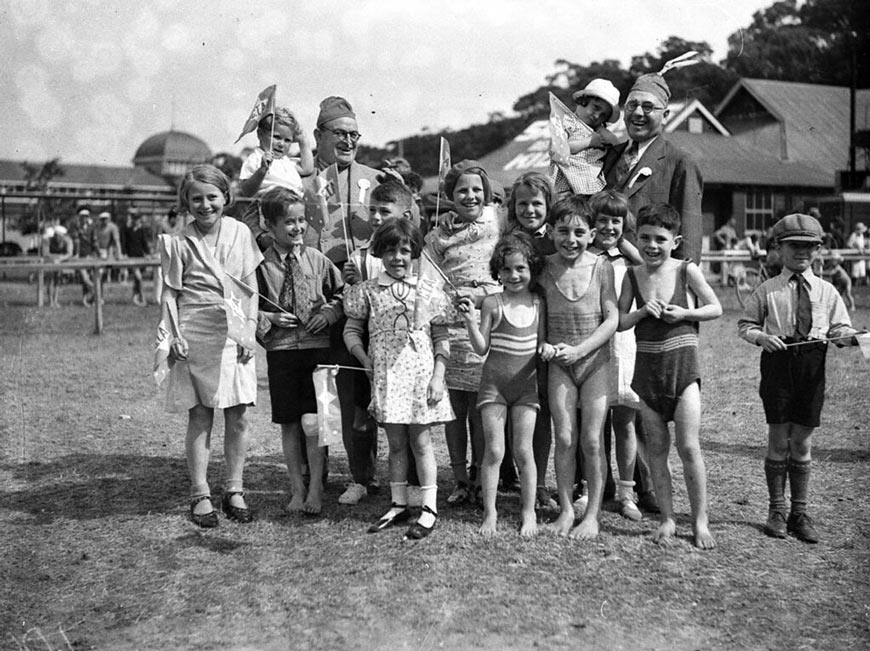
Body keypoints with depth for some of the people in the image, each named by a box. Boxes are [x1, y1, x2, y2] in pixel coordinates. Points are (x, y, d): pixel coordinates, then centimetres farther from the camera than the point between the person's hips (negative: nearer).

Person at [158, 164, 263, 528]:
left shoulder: (240, 232, 7)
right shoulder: (178, 243, 0)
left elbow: (250, 286, 8)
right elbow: (170, 293, 2)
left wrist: (250, 328, 0)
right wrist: (174, 335, -9)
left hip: (234, 335, 2)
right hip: (196, 337, -2)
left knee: (239, 416, 2)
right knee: (200, 418, 1)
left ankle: (234, 491, 15)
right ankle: (200, 495, 9)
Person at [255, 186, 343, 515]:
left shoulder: (317, 260, 2)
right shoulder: (261, 264, -1)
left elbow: (341, 293, 14)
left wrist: (329, 312, -3)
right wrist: (268, 319, -10)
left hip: (317, 347, 0)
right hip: (280, 350, 1)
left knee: (311, 423, -8)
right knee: (288, 425, 8)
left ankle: (316, 488, 9)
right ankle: (297, 489, 22)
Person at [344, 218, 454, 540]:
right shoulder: (367, 291, 3)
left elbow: (441, 338, 2)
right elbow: (351, 331, 7)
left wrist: (437, 377, -6)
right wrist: (367, 362, -6)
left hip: (421, 374, -1)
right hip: (386, 376, 1)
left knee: (420, 441, 2)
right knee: (395, 442, 10)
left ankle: (430, 508, 10)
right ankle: (398, 505, 21)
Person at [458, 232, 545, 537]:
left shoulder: (538, 303, 2)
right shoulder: (492, 303, -6)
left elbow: (542, 345, 8)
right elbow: (482, 348, -6)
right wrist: (470, 320, -19)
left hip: (526, 384, 1)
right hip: (494, 383, -1)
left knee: (523, 450, 3)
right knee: (493, 450, 1)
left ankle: (529, 512, 15)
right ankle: (490, 512, 13)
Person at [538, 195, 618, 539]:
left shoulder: (601, 266, -4)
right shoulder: (544, 268, 0)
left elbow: (612, 319, -6)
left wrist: (579, 350, -15)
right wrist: (544, 344, -14)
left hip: (595, 359, -1)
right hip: (558, 363, 1)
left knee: (592, 440, -2)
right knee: (564, 438, 0)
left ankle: (592, 514, 8)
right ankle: (566, 510, 13)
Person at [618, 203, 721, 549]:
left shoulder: (686, 270, -5)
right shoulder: (633, 275, 3)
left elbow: (716, 308, 3)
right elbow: (619, 322, 7)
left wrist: (684, 313, -12)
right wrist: (642, 312, -11)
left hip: (682, 366, -3)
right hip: (647, 367, 3)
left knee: (688, 446, -6)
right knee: (656, 449, 7)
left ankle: (700, 520, 6)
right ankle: (667, 518, 17)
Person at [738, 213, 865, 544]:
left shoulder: (826, 291, 9)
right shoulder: (767, 290, 4)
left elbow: (839, 328, 8)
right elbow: (744, 325, 7)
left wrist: (850, 336, -15)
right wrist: (762, 337, -12)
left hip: (812, 365, 1)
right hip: (778, 360, -1)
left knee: (803, 442, 6)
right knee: (778, 440, 2)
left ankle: (800, 513, 19)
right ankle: (777, 510, 16)